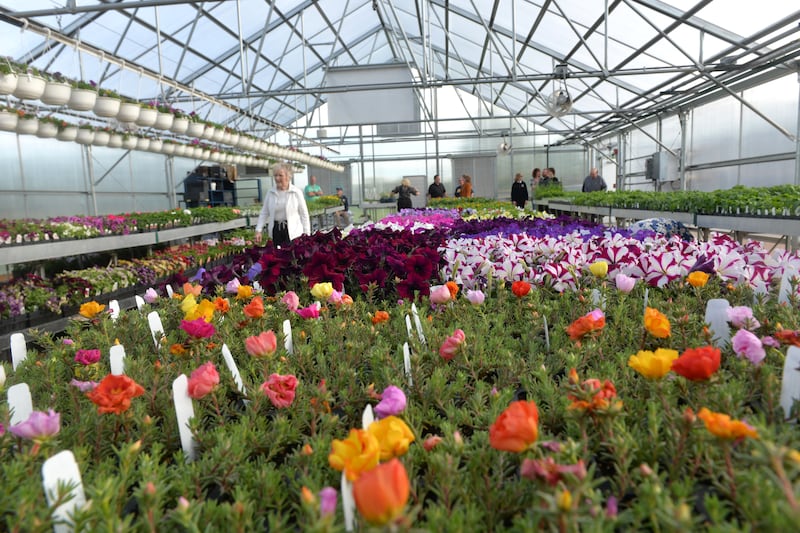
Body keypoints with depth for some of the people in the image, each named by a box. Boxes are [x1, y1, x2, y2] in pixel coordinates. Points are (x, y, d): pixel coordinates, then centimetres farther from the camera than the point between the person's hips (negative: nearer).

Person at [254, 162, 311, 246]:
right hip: (275, 230, 3)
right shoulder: (270, 193, 6)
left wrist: (306, 233, -5)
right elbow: (264, 213, 9)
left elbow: (304, 214, -1)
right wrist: (258, 230, 0)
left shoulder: (296, 192, -3)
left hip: (292, 232, -3)